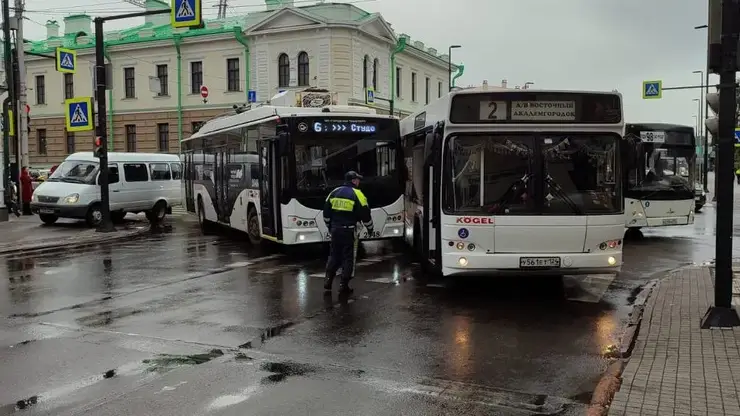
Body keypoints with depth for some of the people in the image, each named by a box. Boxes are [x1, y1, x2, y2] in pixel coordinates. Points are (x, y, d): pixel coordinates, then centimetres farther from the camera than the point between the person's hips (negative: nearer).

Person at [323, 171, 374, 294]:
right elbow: (365, 214, -7)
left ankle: (328, 281, 12)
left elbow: (326, 212, 13)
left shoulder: (334, 192, 8)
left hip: (335, 229, 5)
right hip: (349, 230, -5)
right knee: (348, 257, 3)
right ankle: (343, 285, 3)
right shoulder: (357, 194, -7)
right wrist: (370, 228, 8)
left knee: (334, 255, 16)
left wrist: (330, 226, 25)